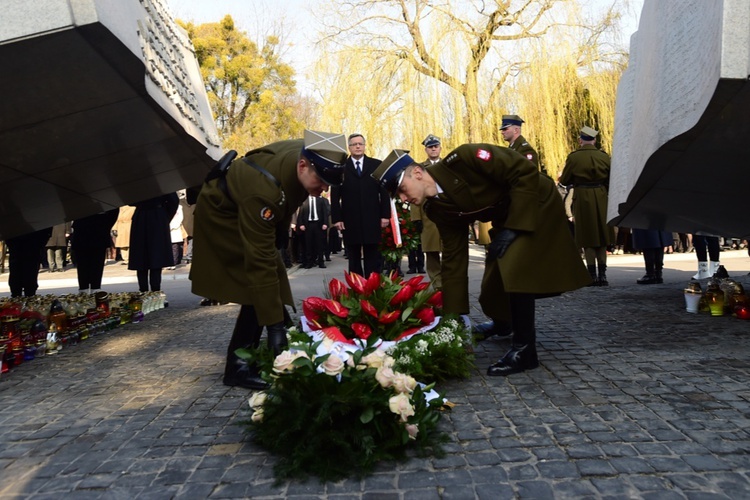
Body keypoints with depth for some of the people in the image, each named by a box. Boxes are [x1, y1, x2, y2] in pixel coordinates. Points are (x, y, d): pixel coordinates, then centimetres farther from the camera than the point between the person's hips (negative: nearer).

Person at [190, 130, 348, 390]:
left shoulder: (309, 152, -22)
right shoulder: (263, 190, -43)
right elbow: (260, 261, -42)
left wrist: (281, 227, 14)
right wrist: (274, 324, -41)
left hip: (251, 210, 8)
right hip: (223, 213, -8)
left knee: (272, 282, 4)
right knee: (257, 279, -16)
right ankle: (238, 365, -5)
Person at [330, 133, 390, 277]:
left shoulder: (376, 165, 8)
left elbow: (384, 192, 5)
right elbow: (335, 196, 2)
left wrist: (385, 215, -3)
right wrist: (336, 218, -6)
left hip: (372, 220, 0)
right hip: (350, 221, 0)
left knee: (373, 257, 4)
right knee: (353, 258, 7)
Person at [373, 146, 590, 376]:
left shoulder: (461, 159, -29)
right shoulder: (437, 209, -8)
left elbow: (526, 172, -27)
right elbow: (453, 259, -4)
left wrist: (512, 227, -27)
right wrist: (454, 317, -5)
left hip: (537, 205, -7)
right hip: (506, 219, 7)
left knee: (514, 269, -24)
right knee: (494, 284, 9)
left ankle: (524, 348, -11)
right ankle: (505, 323, 41)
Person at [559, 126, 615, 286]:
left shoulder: (573, 157, -6)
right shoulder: (604, 156, 2)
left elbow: (564, 181, -1)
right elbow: (611, 179, 6)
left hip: (582, 199, -2)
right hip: (601, 198, 3)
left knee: (587, 239, 4)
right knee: (601, 238, 11)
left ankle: (592, 276, 2)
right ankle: (602, 274, 10)